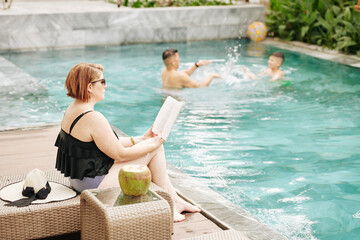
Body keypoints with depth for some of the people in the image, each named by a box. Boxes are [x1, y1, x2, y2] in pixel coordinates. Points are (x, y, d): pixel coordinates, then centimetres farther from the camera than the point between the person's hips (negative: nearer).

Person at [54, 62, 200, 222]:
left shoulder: (72, 109, 8)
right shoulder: (93, 118, -25)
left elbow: (111, 143, 13)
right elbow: (120, 154, -19)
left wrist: (141, 139, 11)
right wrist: (153, 143, -6)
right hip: (96, 184, -10)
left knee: (151, 144, 14)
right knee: (156, 148, -1)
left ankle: (175, 200, 21)